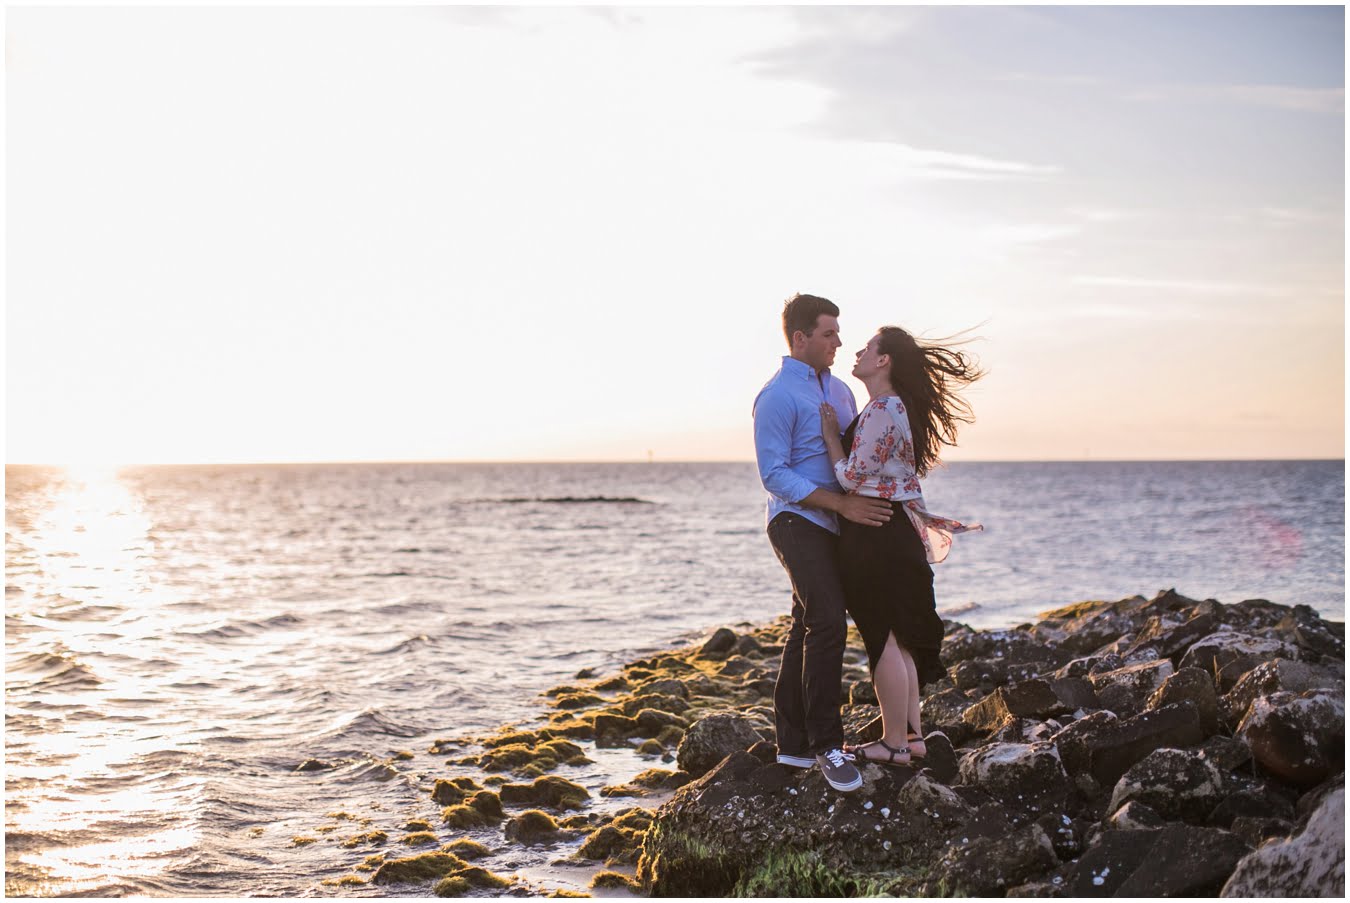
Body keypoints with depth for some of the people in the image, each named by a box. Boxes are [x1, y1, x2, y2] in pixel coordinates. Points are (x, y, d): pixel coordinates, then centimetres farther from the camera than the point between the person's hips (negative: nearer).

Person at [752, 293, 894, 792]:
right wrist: (844, 504, -19)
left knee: (807, 628, 11)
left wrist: (876, 497, 8)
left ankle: (793, 742, 18)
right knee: (828, 624, -18)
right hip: (797, 523, -8)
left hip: (832, 527, 8)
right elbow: (775, 475, -16)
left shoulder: (840, 390, 15)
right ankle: (826, 745, -11)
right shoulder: (777, 396, -11)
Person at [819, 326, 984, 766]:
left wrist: (830, 434, -6)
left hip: (875, 537, -10)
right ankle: (911, 735, 23)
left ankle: (893, 743, 7)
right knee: (899, 639, 16)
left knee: (884, 638, -2)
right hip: (899, 532, 10)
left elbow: (853, 477, -17)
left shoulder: (880, 411, -18)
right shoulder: (900, 407, 14)